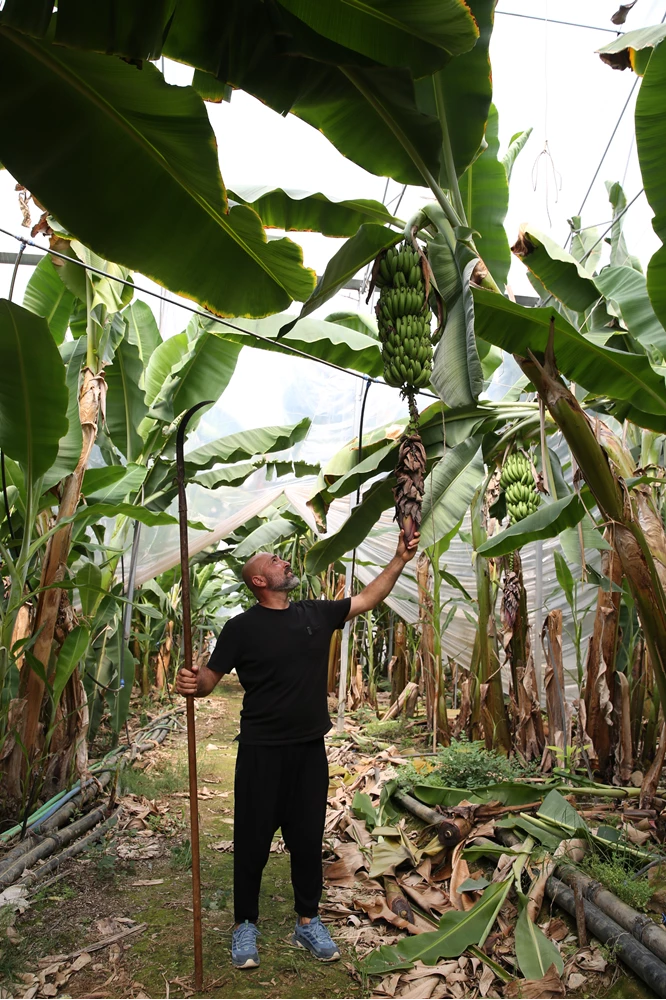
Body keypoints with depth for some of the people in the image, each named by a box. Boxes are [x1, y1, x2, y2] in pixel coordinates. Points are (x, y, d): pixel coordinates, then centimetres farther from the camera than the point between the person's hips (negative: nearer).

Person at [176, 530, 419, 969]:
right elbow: (212, 676, -9)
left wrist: (400, 560, 5)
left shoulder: (317, 614, 3)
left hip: (311, 750, 4)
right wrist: (193, 684, -32)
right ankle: (246, 925, 29)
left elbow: (369, 598, 10)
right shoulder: (243, 627, -9)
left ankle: (308, 922, 32)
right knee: (253, 840, 8)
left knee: (308, 838, 15)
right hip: (262, 751, -4)